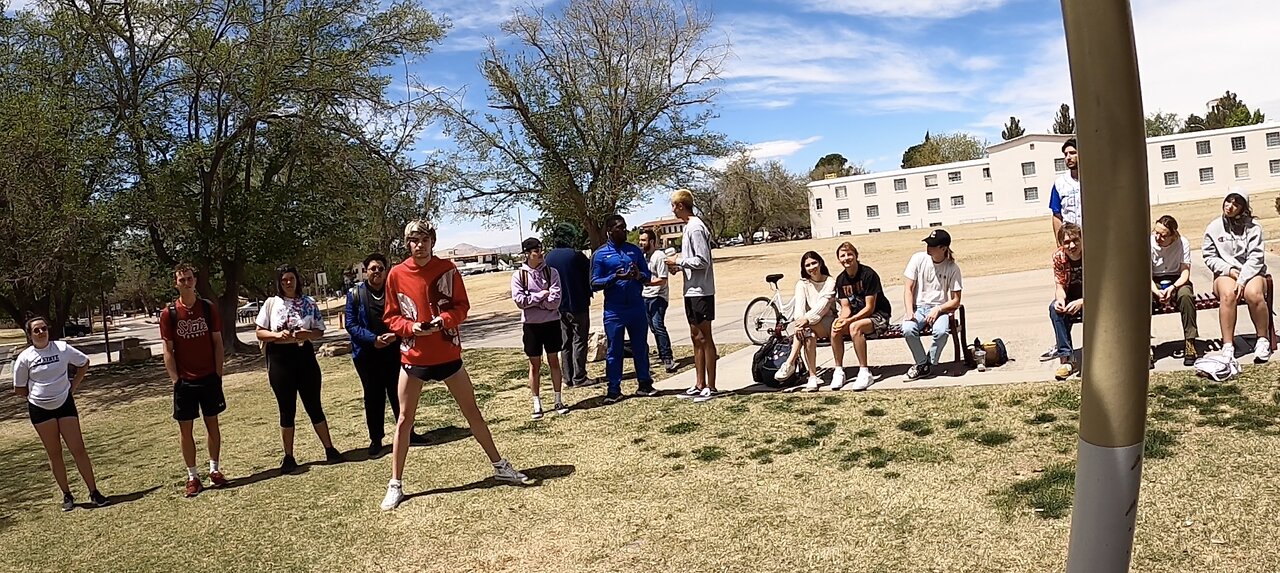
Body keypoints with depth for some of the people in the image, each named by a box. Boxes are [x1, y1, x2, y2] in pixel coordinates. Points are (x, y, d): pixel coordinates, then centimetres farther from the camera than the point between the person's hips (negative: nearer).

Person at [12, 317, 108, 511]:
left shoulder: (62, 348, -6)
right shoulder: (25, 358, -5)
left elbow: (84, 363, 10)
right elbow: (19, 389, 5)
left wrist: (73, 386, 5)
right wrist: (37, 394, -1)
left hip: (65, 405, 0)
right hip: (40, 410, 0)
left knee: (78, 449, -2)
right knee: (54, 454, 8)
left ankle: (94, 492, 3)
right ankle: (67, 495, 17)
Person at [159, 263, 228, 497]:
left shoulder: (208, 308, 0)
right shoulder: (169, 314, -3)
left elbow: (217, 343, 3)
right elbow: (168, 350, -2)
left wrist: (218, 373, -2)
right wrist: (175, 380, -8)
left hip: (209, 377, 1)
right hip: (185, 381, -1)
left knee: (212, 424, 9)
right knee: (186, 429, 4)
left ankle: (214, 470, 21)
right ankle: (192, 477, 13)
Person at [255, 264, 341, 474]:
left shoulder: (309, 303, 3)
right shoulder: (271, 303, 2)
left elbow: (320, 331, 4)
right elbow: (260, 332, 4)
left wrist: (307, 334, -17)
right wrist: (277, 335, -15)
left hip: (305, 357, 0)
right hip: (280, 360, 0)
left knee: (314, 406, 5)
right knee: (287, 410, 7)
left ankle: (330, 449, 13)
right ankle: (288, 457, 16)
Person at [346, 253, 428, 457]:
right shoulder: (355, 294, -3)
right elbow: (351, 325, -5)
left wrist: (395, 335, -15)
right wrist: (373, 339, -18)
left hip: (393, 351, 1)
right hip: (367, 354, -1)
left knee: (399, 394, 8)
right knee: (373, 397, 7)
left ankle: (407, 433, 20)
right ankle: (375, 439, 16)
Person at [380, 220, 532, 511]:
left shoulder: (447, 269, -4)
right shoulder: (396, 275, -4)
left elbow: (462, 306, 0)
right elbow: (390, 316, 2)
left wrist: (444, 319, -19)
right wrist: (410, 326, -17)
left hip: (448, 354, 0)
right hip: (413, 356, 0)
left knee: (472, 411, 9)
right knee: (405, 419, 4)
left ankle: (500, 466, 23)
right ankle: (395, 484, 16)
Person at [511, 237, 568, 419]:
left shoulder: (551, 272, -2)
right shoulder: (518, 275, -3)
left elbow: (555, 300, -12)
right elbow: (519, 301, -13)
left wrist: (532, 301, -13)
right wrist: (541, 295, -13)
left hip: (552, 322, 1)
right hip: (531, 324, -1)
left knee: (554, 361, 10)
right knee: (535, 365, 8)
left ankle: (559, 401, 20)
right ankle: (537, 405, 17)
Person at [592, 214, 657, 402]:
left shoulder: (635, 250, 9)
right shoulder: (600, 254, -1)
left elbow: (648, 276, 11)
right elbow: (594, 283, -4)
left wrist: (639, 275, -12)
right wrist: (614, 277, -19)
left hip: (637, 307, 3)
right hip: (614, 310, -3)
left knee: (641, 347, 10)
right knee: (614, 350, 2)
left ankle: (644, 384, 21)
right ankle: (614, 390, 9)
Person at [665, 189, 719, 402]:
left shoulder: (696, 228, -15)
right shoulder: (689, 227, 15)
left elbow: (703, 261, -21)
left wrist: (678, 261, -12)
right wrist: (679, 266, 7)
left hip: (701, 292, -10)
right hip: (692, 291, 10)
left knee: (705, 338, -4)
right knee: (696, 337, 13)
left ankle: (710, 387, 3)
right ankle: (699, 385, 20)